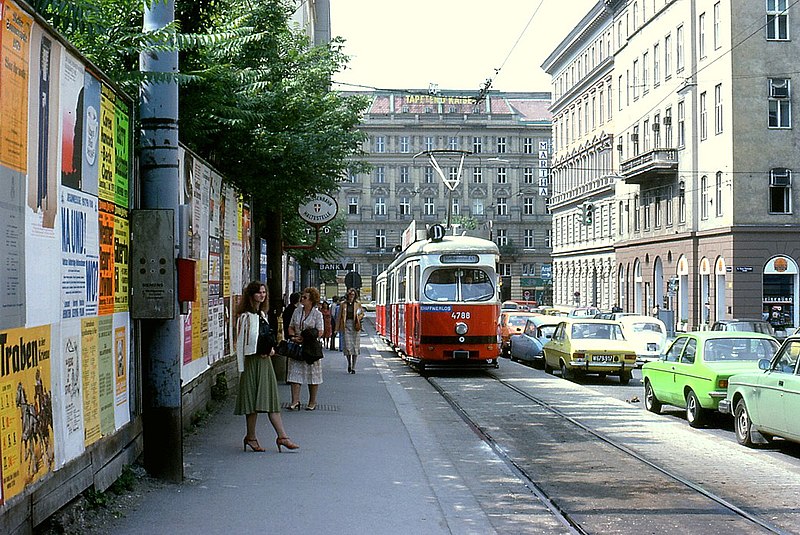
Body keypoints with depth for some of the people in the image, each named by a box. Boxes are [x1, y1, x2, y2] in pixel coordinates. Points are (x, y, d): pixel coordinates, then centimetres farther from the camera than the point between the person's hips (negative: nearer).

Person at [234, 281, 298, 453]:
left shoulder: (262, 314, 14)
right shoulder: (245, 316, -10)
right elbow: (240, 342, -11)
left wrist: (271, 349, 4)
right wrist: (241, 368, -14)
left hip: (265, 361, 7)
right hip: (251, 361, -7)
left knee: (271, 399, 4)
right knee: (253, 399, 0)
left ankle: (282, 436, 2)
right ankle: (251, 437, 11)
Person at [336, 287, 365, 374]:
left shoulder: (358, 304, 6)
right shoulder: (343, 304, 5)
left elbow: (362, 313, 17)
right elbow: (340, 316, 9)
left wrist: (358, 318, -5)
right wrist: (338, 328, 5)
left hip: (355, 326, 0)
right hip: (346, 325, 0)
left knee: (355, 346, -1)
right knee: (347, 346, -6)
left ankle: (353, 367, 7)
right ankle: (349, 364, 17)